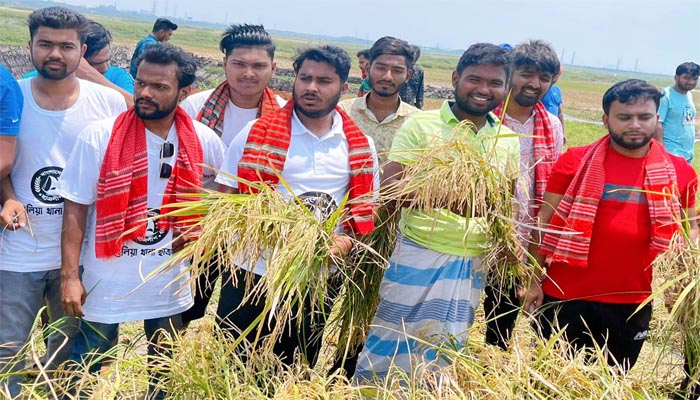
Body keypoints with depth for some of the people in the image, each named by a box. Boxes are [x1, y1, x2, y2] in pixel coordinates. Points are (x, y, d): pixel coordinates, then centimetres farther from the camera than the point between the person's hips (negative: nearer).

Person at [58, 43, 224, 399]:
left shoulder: (204, 141, -4)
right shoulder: (99, 136, -13)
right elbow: (76, 209, -10)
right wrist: (69, 276, -14)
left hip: (170, 285, 3)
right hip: (105, 285, -2)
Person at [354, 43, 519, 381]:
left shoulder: (507, 140, 7)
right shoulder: (421, 124, -7)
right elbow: (389, 188, -12)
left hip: (472, 264, 4)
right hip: (419, 254, -4)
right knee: (392, 344, 4)